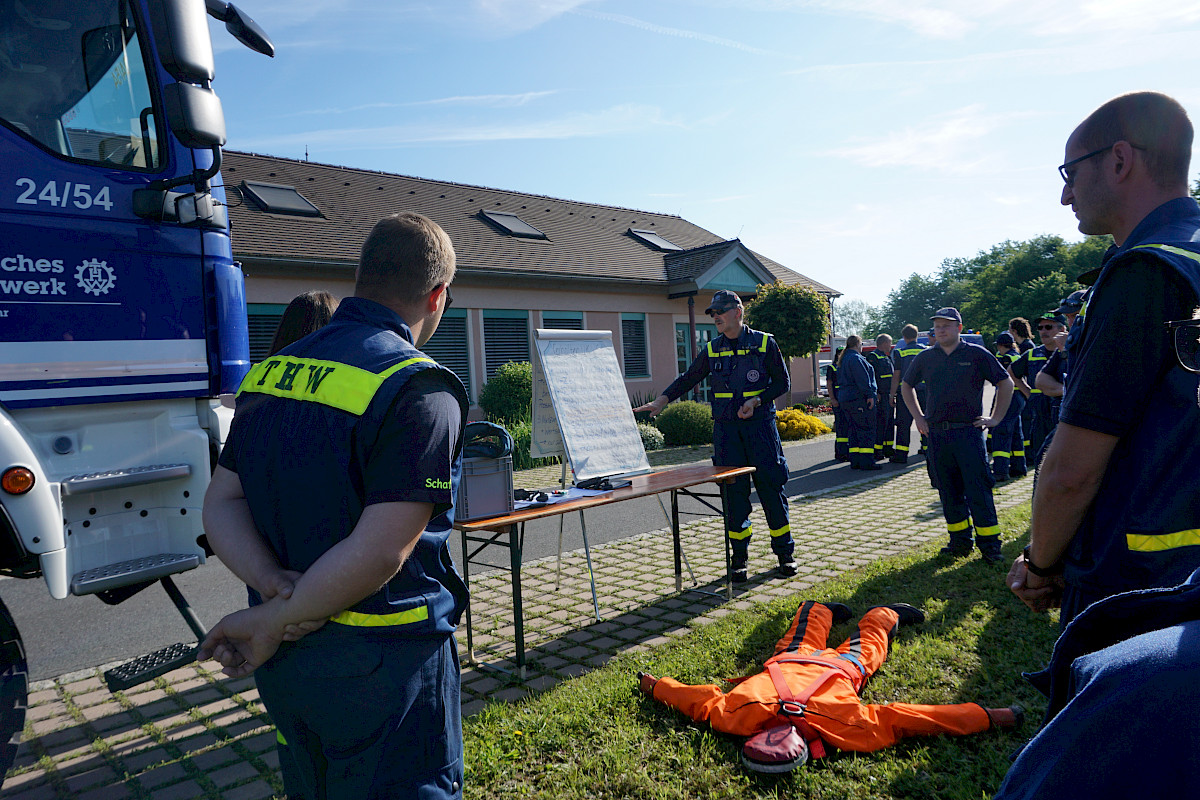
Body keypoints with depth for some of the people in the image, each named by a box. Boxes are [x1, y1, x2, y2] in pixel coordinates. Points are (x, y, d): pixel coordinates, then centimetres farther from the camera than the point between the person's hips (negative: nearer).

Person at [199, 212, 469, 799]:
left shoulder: (268, 373, 4)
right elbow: (379, 552, -25)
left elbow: (220, 503, 3)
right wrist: (275, 625, -13)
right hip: (380, 665, -7)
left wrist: (279, 588, -10)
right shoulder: (422, 389, -20)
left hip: (281, 661, 7)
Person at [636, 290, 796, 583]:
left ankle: (785, 553, 15)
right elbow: (688, 379, 12)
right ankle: (739, 558, 13)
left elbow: (783, 382, 2)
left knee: (771, 487, 1)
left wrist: (756, 401, -12)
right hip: (725, 428, 3)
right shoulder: (712, 350, 9)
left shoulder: (764, 343, 1)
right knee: (733, 491, 2)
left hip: (760, 425, -2)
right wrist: (662, 400, -2)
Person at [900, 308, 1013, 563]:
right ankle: (960, 541, 19)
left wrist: (996, 418, 1)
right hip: (937, 435, 4)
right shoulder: (925, 358, 10)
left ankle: (989, 545, 3)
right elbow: (906, 386, 24)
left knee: (978, 490, -5)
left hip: (968, 432, -4)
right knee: (949, 492, 9)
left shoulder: (976, 354, 1)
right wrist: (918, 417, 16)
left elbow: (1006, 383, 6)